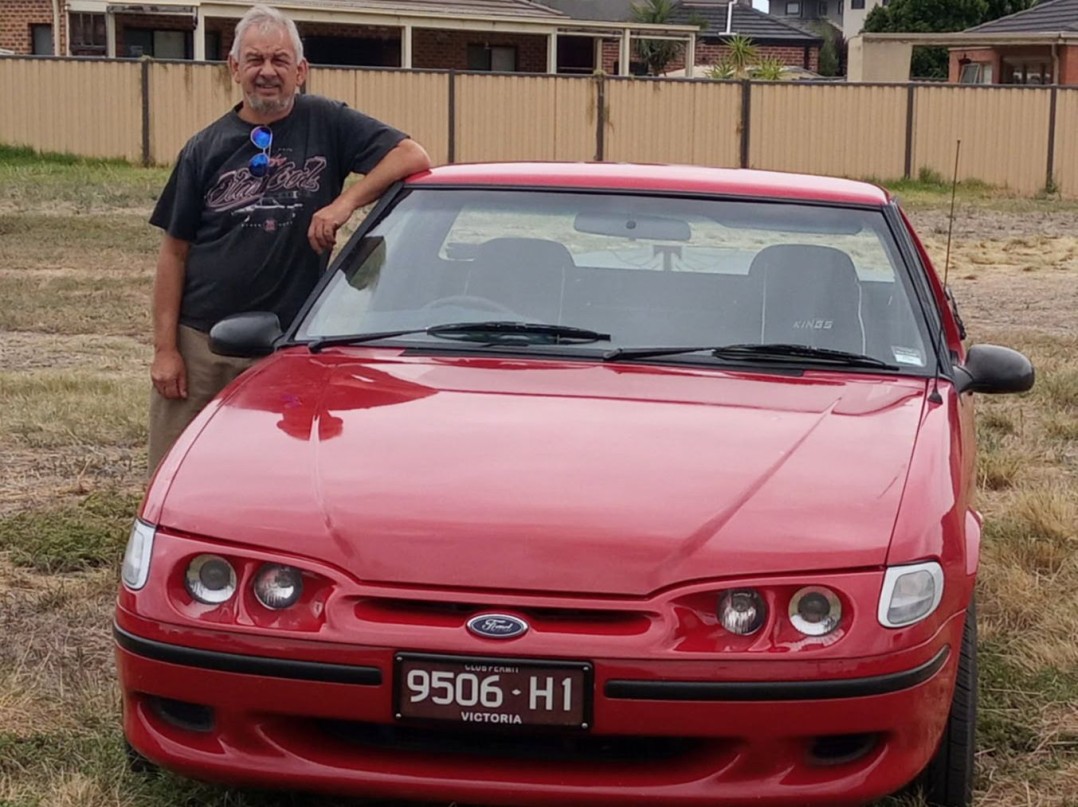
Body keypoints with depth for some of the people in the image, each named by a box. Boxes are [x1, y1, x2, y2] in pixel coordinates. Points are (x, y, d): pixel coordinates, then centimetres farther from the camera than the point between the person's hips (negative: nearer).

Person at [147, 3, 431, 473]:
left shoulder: (326, 125, 2)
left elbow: (413, 157, -7)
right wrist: (164, 348, -2)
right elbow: (174, 253, 5)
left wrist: (345, 203, -19)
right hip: (199, 341, 1)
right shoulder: (206, 148, 6)